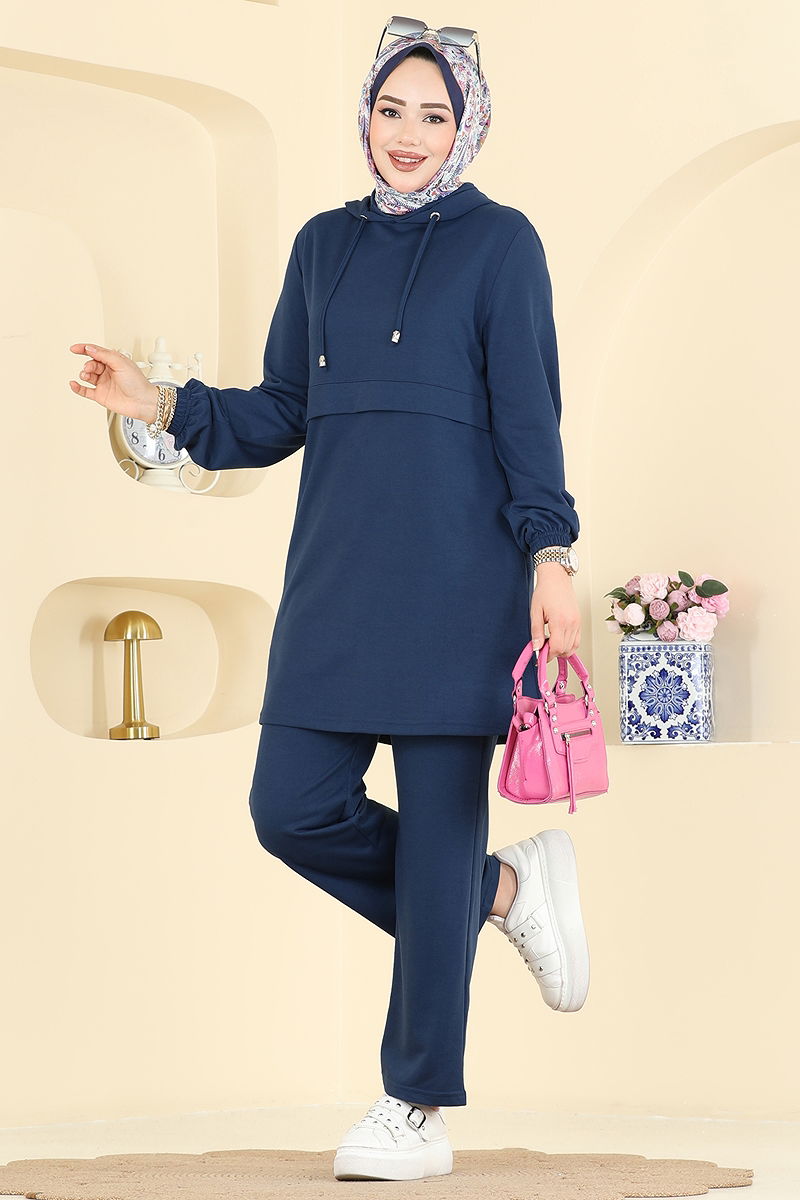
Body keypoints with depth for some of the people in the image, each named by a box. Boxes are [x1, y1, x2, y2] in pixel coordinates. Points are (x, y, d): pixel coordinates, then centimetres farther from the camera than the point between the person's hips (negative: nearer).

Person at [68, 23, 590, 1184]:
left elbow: (528, 412, -5)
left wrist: (549, 559, -15)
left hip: (457, 575, -5)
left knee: (438, 824, -4)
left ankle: (419, 1113, 3)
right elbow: (281, 414, 15)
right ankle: (505, 890, 21)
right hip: (337, 574, 5)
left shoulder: (500, 242, 1)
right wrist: (166, 405, 0)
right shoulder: (324, 246, 15)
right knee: (293, 807, -3)